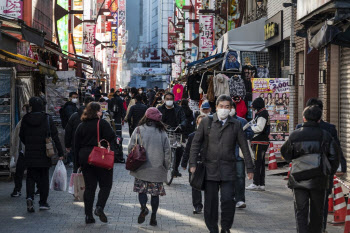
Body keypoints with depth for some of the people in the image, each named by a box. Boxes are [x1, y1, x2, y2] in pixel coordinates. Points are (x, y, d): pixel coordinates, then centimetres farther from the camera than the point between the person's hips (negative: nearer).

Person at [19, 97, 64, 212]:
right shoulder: (47, 118, -7)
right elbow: (55, 136, -7)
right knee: (44, 178, 10)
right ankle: (43, 202, 13)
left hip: (29, 154, 1)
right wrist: (60, 152, -3)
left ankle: (30, 197, -13)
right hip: (44, 154, -1)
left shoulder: (26, 118, -2)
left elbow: (21, 136, 8)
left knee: (31, 177, 10)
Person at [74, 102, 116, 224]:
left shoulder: (81, 126, 9)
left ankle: (88, 215, 6)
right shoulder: (102, 123, -7)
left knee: (89, 187, 8)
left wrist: (79, 162, 16)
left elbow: (76, 145, 10)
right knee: (106, 185, 6)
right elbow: (111, 136, -19)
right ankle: (99, 207, -13)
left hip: (85, 158, 5)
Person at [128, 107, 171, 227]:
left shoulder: (139, 130, -5)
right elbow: (167, 151, 0)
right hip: (157, 168, 1)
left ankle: (143, 207, -14)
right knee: (155, 192, 9)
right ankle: (153, 216, 10)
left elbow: (130, 148, -4)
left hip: (142, 168, -1)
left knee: (141, 189, 11)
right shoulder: (161, 132, -2)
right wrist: (165, 167, 10)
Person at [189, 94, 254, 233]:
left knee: (228, 199, -8)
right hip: (209, 168, 0)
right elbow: (196, 143, 7)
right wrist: (193, 163, 0)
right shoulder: (206, 122, 4)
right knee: (210, 202, 4)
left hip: (228, 170, 0)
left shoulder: (236, 125, 6)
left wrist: (249, 168, 7)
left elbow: (244, 147, 9)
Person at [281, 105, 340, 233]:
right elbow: (334, 156, 0)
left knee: (300, 211, 4)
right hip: (319, 179, 0)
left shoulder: (295, 135, -2)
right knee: (317, 212, 13)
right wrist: (330, 173, 12)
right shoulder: (325, 135, -3)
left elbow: (286, 154, 9)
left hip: (299, 179, 0)